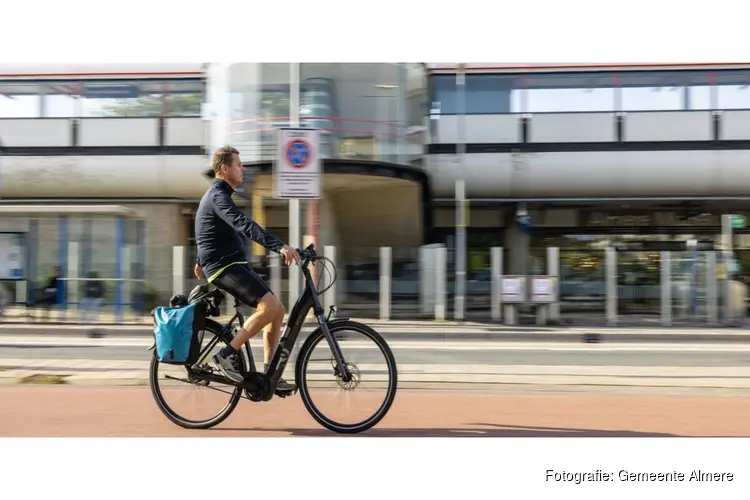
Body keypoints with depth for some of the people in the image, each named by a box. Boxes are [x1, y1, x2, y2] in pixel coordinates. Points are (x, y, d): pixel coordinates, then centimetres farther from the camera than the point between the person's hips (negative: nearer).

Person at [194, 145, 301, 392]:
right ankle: (228, 354, -14)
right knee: (270, 306, -24)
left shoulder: (218, 194, 19)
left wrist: (201, 261, 49)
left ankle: (269, 373, 7)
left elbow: (210, 232, 34)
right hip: (224, 267, -10)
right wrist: (280, 246, -43)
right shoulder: (218, 195, -14)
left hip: (234, 264, 10)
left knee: (277, 310, 4)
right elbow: (244, 224, -32)